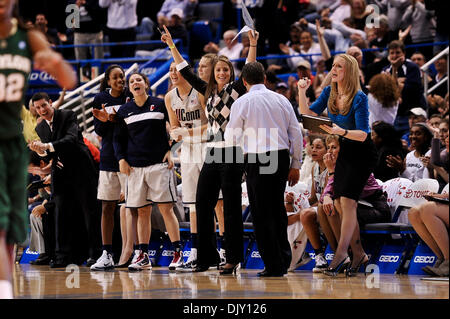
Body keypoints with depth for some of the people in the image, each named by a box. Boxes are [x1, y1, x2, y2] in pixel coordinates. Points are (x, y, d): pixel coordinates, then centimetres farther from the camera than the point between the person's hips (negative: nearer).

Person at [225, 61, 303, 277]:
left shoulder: (242, 103, -3)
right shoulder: (281, 100, 8)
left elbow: (231, 139, 1)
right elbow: (296, 134, 8)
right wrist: (295, 165, 15)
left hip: (258, 160, -5)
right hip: (282, 156, 5)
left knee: (262, 213, 1)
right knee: (277, 208, 16)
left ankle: (273, 265, 0)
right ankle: (284, 260, 19)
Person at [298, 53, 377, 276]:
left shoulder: (359, 98, -21)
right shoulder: (329, 92, -1)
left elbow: (362, 134, -24)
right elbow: (308, 114, -1)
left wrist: (341, 131, -40)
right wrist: (302, 91, -14)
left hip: (362, 152, -8)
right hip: (344, 151, 8)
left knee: (347, 200, -17)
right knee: (339, 202, 7)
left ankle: (341, 254, -17)